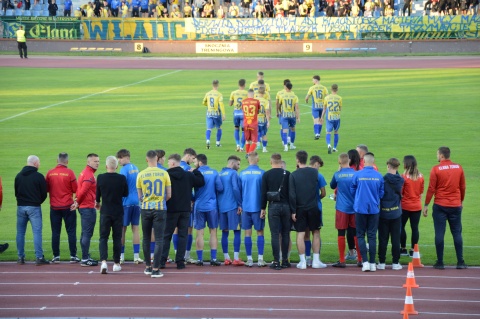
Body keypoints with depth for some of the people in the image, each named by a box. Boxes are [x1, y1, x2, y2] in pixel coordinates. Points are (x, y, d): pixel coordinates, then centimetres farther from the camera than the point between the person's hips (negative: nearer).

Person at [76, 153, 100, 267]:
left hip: (83, 207, 10)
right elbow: (83, 191, -21)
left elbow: (80, 190, 16)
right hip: (88, 208, -10)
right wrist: (78, 202, -7)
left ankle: (86, 257, 21)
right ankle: (85, 259, -7)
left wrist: (77, 202, 4)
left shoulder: (84, 173, 17)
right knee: (87, 234, -8)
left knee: (85, 234, 15)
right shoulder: (89, 175, -15)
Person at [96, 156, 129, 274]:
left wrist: (97, 202, 26)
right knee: (117, 238, 11)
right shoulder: (122, 178, -9)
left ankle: (103, 261, -15)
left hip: (105, 211, 0)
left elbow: (97, 194, 5)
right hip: (118, 212, 0)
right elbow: (126, 194, 4)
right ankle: (116, 263, 15)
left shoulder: (101, 178, -8)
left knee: (103, 237, 3)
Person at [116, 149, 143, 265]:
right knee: (135, 228, 7)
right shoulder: (136, 168, 11)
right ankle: (136, 256, 4)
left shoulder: (124, 170, -11)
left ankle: (121, 256, 3)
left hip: (126, 202, -6)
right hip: (137, 202, 6)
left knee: (122, 229, 1)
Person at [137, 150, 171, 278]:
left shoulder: (141, 175, -2)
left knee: (146, 239, 14)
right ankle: (155, 269, -6)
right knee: (159, 240, 0)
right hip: (160, 209, -1)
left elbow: (139, 196, 5)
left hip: (145, 209, 1)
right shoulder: (164, 174, -4)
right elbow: (169, 195, 2)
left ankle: (148, 267, 21)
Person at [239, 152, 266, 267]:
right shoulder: (262, 173, -6)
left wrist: (240, 205, 13)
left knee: (247, 233, 6)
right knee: (260, 232, 6)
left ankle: (249, 259, 4)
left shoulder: (242, 174, 1)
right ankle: (260, 259, 2)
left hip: (245, 207, 2)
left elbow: (238, 190, 5)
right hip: (258, 207, -2)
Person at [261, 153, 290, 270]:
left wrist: (263, 208, 7)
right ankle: (285, 260, 12)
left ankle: (276, 262, -5)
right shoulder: (287, 174, 2)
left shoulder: (266, 175, 0)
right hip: (286, 206, 1)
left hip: (273, 207, -1)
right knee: (285, 234, 9)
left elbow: (264, 193, 0)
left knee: (275, 234, -2)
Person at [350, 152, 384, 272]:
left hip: (360, 208, -1)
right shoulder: (379, 176, -5)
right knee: (372, 236, 8)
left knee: (360, 235, 7)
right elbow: (381, 193, 3)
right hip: (374, 209, 1)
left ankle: (365, 262, -3)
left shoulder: (357, 175, -9)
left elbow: (352, 190, 3)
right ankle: (372, 263, 8)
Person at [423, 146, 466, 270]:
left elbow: (431, 189, -7)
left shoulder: (436, 169, -7)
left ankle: (440, 262, 2)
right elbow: (463, 187, 9)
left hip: (440, 205, -3)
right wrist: (461, 201, 23)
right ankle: (460, 262, 5)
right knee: (457, 233, 8)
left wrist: (426, 205, 0)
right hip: (455, 205, 3)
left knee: (439, 234, 1)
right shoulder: (458, 168, 2)